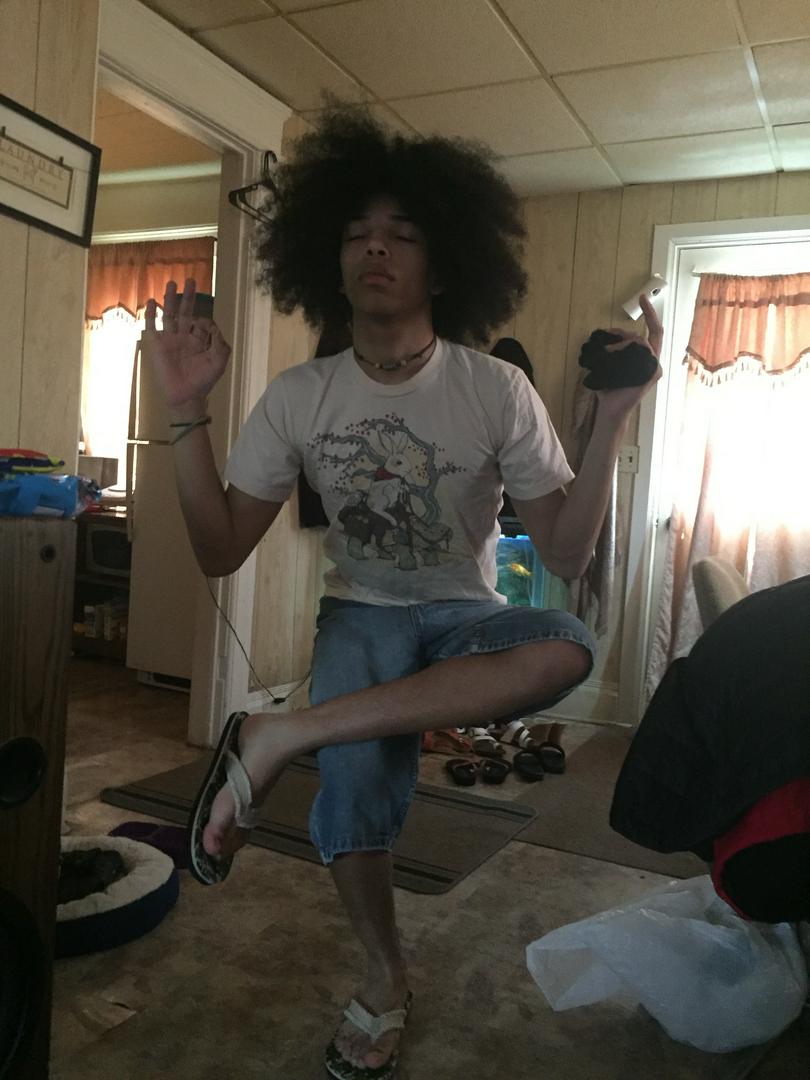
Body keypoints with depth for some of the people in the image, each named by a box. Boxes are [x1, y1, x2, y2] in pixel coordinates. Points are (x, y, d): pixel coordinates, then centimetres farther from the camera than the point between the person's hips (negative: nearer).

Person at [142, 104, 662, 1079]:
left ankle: (280, 736, -27)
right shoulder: (298, 398, -8)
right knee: (356, 775, -28)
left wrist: (610, 422, -26)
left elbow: (565, 552, -13)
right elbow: (221, 552, -9)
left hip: (463, 616, 0)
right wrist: (186, 412, -19)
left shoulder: (497, 391, -13)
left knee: (567, 649, -33)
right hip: (361, 612, 1)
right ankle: (385, 980, 5)